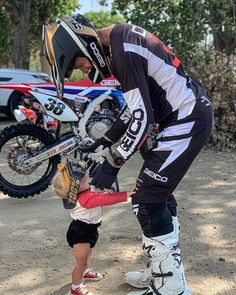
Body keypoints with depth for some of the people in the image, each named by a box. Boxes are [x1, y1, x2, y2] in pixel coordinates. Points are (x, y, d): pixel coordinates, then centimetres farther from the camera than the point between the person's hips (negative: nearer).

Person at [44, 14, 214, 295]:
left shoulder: (123, 50, -21)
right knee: (159, 194, 17)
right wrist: (104, 141, 15)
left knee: (147, 202, -7)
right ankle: (166, 269, 30)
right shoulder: (120, 39, 11)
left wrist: (111, 165, -13)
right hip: (186, 114, 10)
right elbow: (136, 103, 17)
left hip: (188, 119, -10)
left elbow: (142, 117, -22)